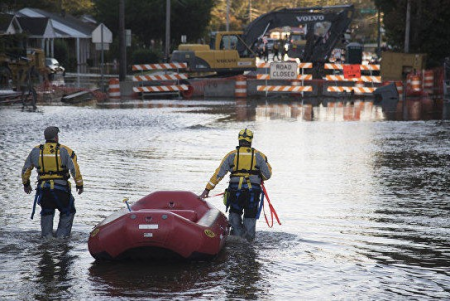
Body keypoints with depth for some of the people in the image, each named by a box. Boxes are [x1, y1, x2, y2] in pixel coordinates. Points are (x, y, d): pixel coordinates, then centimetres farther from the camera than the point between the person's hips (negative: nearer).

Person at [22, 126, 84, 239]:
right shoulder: (65, 151, -2)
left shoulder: (36, 151, 7)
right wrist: (79, 184, 1)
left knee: (46, 211, 22)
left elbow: (26, 169, 15)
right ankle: (62, 234, 7)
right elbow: (75, 169, -7)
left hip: (43, 188, 3)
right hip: (60, 187, -3)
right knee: (67, 211, 16)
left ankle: (47, 234, 13)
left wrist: (26, 184, 28)